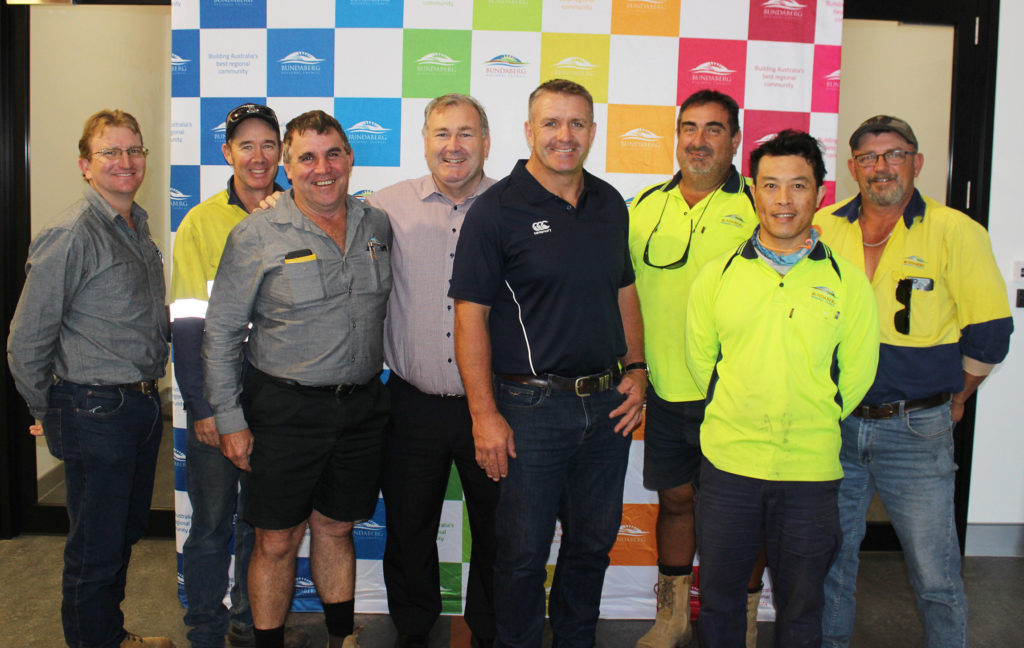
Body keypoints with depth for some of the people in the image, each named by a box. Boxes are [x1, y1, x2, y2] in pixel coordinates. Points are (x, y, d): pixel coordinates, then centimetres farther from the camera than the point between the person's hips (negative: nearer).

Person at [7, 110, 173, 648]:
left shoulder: (138, 227, 10)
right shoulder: (72, 234, -16)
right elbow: (26, 340, -13)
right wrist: (47, 414, -3)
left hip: (142, 403, 8)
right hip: (95, 411, -8)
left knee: (127, 532, 21)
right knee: (96, 549, 5)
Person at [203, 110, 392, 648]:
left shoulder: (378, 226, 5)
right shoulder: (256, 235, -8)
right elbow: (221, 331, -5)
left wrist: (380, 388, 13)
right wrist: (229, 419, -7)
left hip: (361, 409, 4)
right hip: (284, 410, -3)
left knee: (336, 528, 17)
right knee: (276, 541, 5)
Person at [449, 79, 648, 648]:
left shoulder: (610, 204, 8)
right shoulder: (497, 209, -9)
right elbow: (471, 315, -11)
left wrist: (635, 371, 8)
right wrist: (485, 413, -15)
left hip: (607, 403, 5)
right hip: (531, 406, -5)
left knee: (594, 541, 17)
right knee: (524, 552, 6)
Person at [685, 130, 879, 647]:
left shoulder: (847, 282, -2)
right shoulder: (717, 276, 1)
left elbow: (858, 372, 4)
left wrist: (814, 424, 4)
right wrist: (738, 417, 7)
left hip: (810, 472, 0)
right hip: (727, 465, 1)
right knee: (718, 601, 13)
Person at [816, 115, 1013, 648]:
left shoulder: (955, 233, -6)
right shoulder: (822, 228, 1)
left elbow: (990, 330, 0)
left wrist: (954, 399, 6)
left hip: (916, 429, -2)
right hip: (835, 424, 3)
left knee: (934, 573, 4)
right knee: (830, 558, 15)